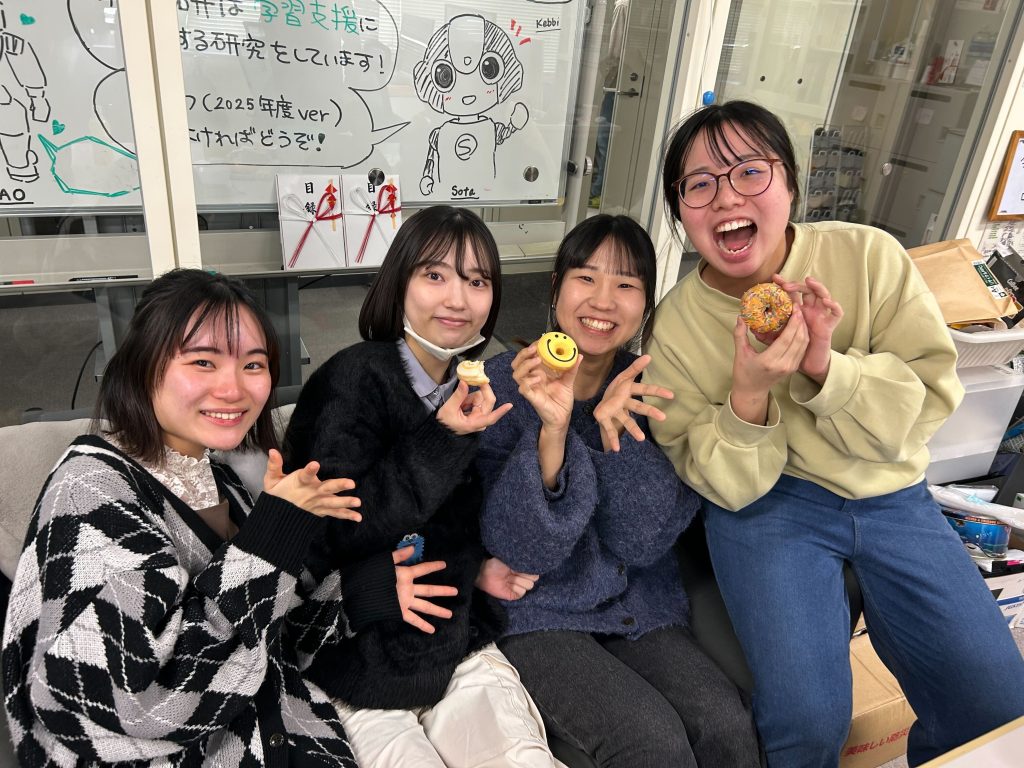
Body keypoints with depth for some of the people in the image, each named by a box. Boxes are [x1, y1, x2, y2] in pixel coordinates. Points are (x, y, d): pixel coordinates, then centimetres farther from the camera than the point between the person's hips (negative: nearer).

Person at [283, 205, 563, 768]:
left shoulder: (472, 392, 6)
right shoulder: (356, 378, -14)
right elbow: (329, 529, -21)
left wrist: (479, 565, 0)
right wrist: (443, 442, -27)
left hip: (460, 647, 5)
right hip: (363, 665, -4)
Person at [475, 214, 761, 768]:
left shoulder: (647, 389, -1)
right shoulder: (505, 383, -11)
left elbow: (643, 543, -8)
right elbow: (522, 550, -17)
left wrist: (616, 436, -24)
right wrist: (552, 431, -32)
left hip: (638, 606, 4)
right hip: (537, 613, -3)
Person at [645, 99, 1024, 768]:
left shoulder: (870, 256, -9)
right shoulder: (677, 323, -9)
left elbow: (932, 398, -7)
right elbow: (724, 485, -8)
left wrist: (826, 365, -26)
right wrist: (749, 394, -28)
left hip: (891, 495, 3)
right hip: (766, 505, -2)